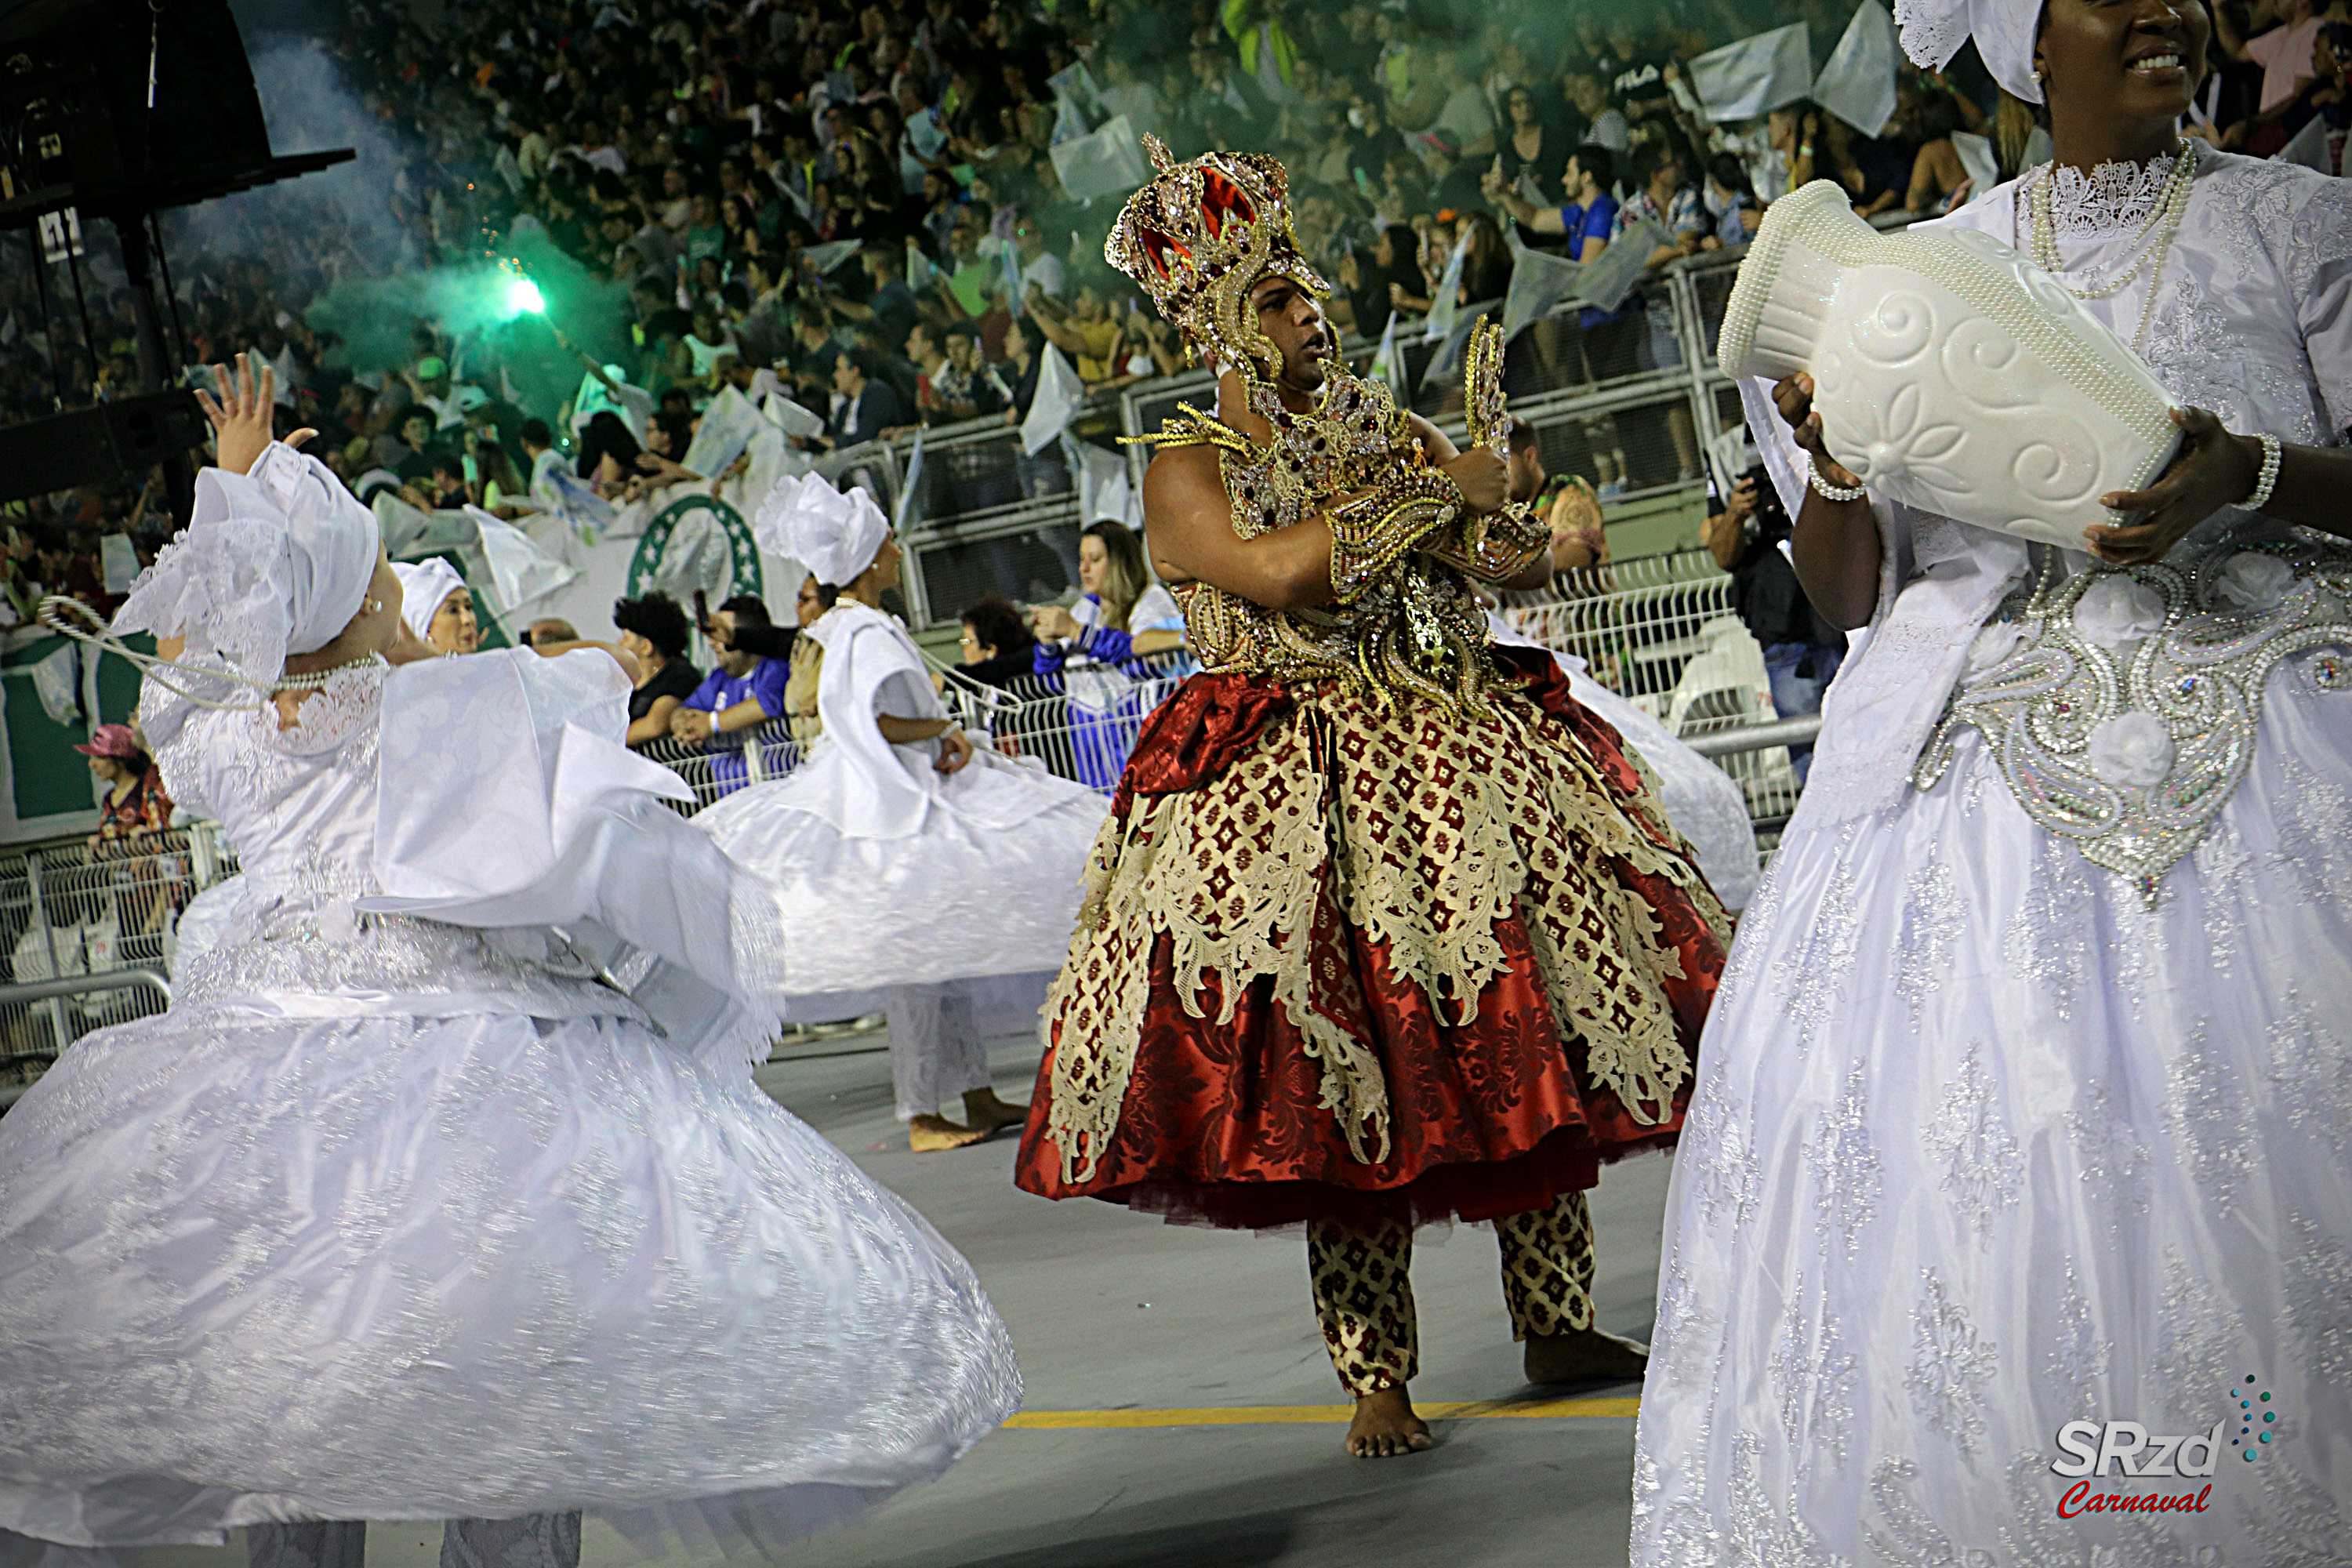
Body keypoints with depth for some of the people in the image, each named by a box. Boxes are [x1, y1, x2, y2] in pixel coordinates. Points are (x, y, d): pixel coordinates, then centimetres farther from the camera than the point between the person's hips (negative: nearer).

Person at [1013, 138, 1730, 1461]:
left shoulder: (1395, 432, 17)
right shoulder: (1191, 469, 1)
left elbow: (1517, 558, 13)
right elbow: (1282, 575, -17)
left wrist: (1522, 525, -10)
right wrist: (1436, 498, -8)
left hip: (1472, 757, 5)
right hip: (1304, 794, -5)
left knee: (1535, 1031, 2)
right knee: (1346, 1069, -9)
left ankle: (1559, 1325, 13)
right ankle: (1377, 1378, -1)